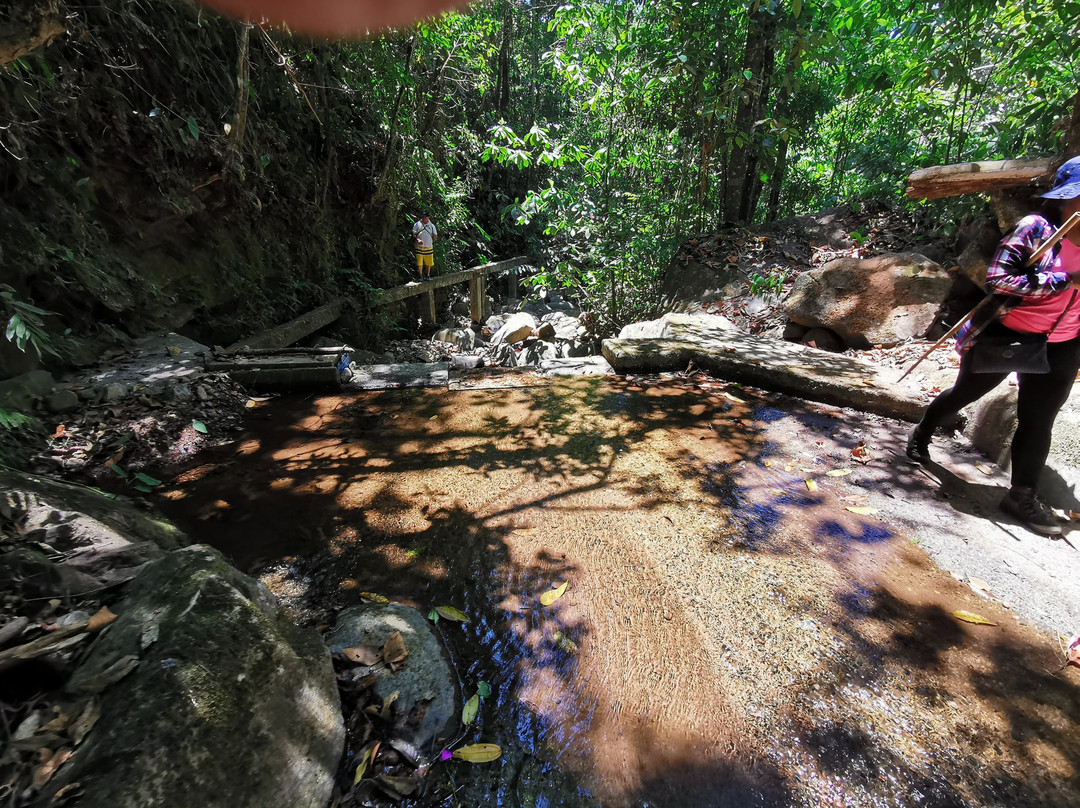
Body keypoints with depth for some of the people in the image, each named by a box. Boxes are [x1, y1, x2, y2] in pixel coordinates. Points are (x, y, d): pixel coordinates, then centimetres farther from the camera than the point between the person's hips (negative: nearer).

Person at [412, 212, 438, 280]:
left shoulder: (432, 225, 7)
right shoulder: (417, 224, 3)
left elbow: (435, 237, 7)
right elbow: (413, 234, 2)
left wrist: (435, 236, -17)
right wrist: (418, 239, -17)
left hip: (429, 247, 1)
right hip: (419, 247, -1)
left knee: (429, 263, 8)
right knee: (419, 263, -4)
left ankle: (428, 275, 27)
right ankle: (421, 275, 12)